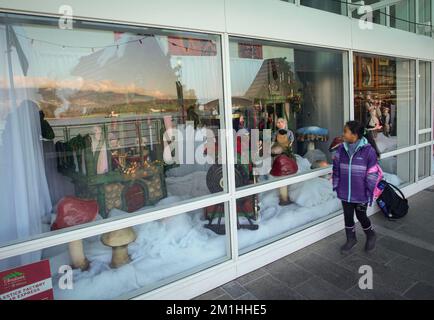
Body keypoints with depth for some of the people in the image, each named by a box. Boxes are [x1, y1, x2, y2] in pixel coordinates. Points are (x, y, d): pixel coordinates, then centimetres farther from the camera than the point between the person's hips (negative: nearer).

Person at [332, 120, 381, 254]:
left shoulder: (368, 150, -15)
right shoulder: (341, 149, -2)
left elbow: (373, 173, -10)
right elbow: (336, 169, 6)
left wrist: (369, 191, -9)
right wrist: (336, 186, 5)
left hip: (361, 194, -4)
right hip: (345, 193, 4)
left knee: (361, 216, 12)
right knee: (348, 216, 16)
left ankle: (371, 235, 42)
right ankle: (351, 239, 38)